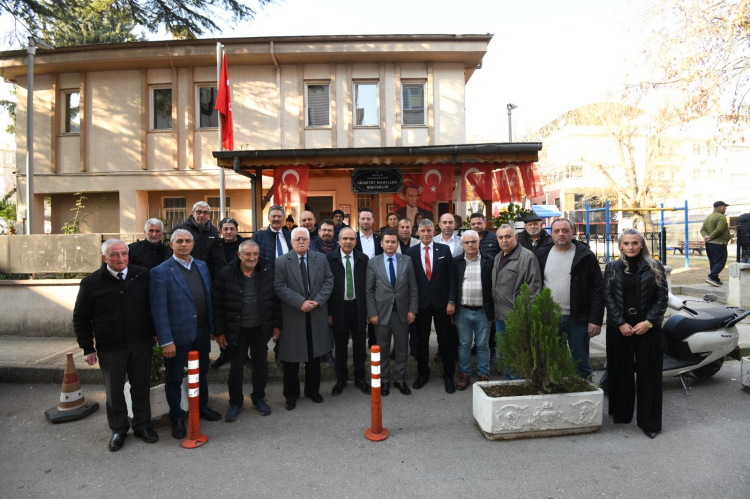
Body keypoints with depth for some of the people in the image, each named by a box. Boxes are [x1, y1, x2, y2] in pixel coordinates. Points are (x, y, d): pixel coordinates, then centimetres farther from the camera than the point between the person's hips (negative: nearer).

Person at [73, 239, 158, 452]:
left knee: (141, 387, 12)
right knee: (114, 391, 13)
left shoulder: (143, 275, -2)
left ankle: (142, 425, 30)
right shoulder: (91, 282, -4)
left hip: (141, 344, 1)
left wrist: (155, 332, 6)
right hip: (109, 347, -1)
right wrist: (88, 348, -1)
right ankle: (118, 430, 32)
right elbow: (81, 318, 1)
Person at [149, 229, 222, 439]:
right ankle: (177, 418, 33)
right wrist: (166, 341, -16)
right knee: (174, 378, 13)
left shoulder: (202, 266, 5)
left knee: (201, 372, 22)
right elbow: (159, 310, -14)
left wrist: (213, 327, 7)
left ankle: (202, 406, 43)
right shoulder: (161, 272, -12)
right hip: (178, 335, -5)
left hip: (202, 333, 5)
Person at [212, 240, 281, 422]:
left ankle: (259, 398, 33)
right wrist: (220, 332, -6)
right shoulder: (225, 274, -10)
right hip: (236, 330, -2)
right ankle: (235, 403, 28)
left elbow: (275, 300, 2)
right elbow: (217, 305, -6)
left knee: (261, 364, 13)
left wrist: (277, 325, 2)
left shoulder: (268, 272, -5)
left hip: (261, 328, 2)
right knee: (236, 367, 9)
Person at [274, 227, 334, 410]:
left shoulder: (321, 259, 5)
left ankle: (313, 390, 31)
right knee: (292, 357, 7)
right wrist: (301, 302, -20)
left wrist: (318, 301, -13)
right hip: (293, 317, -2)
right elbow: (280, 287, -11)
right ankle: (291, 394, 24)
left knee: (315, 355, 14)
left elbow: (329, 281, 1)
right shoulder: (281, 262, -4)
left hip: (317, 316, 3)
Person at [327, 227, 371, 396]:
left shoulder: (363, 259, 1)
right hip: (339, 308, -1)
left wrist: (368, 310, 1)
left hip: (358, 308, 2)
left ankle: (360, 378, 28)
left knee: (359, 345, 12)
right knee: (340, 346, 11)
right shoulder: (329, 258, -5)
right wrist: (328, 312, -6)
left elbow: (368, 285, 3)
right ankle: (341, 379, 27)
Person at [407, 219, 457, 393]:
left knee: (446, 341, 8)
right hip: (421, 302, 1)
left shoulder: (444, 250, -1)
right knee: (421, 341, 12)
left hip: (441, 302, 0)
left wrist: (451, 301, -6)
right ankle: (423, 373, 28)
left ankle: (448, 376, 22)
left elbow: (451, 276, -1)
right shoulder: (411, 252, 0)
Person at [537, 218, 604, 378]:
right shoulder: (543, 255, 6)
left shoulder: (585, 256, -4)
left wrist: (596, 320, -10)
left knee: (581, 363, 8)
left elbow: (598, 290, -5)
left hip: (578, 319, -3)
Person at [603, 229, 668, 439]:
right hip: (619, 327, 1)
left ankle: (649, 421, 14)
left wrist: (648, 322, -12)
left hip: (647, 327, -1)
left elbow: (662, 297, -1)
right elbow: (608, 297, 0)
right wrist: (621, 323, -10)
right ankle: (621, 414, 25)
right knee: (621, 372, 9)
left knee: (648, 374, 3)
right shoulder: (612, 268, 4)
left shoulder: (655, 267, 2)